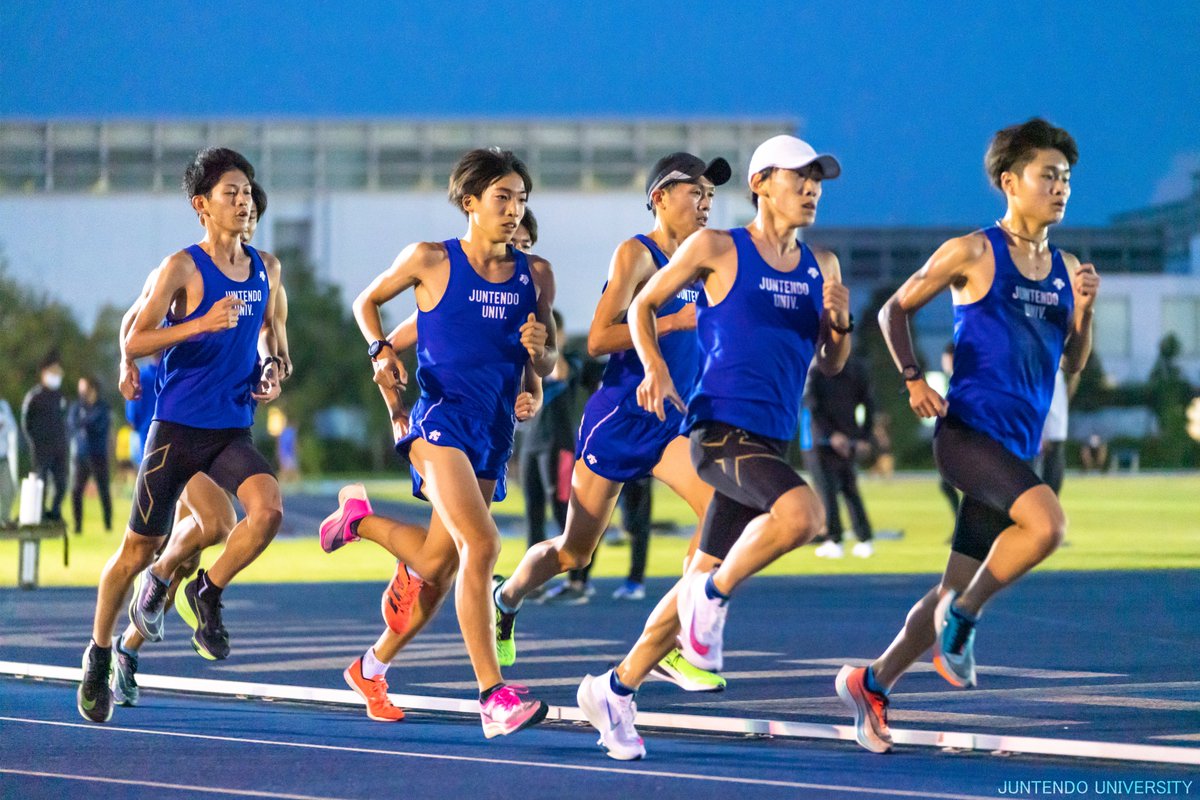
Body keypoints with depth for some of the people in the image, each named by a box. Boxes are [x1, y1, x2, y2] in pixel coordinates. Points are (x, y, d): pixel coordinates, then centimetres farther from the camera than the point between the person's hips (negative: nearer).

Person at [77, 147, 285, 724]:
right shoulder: (182, 268, -10)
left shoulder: (266, 270, 7)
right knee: (140, 547, 5)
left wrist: (269, 370, 5)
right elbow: (132, 343, -14)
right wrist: (199, 325, -27)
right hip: (178, 427, -4)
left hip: (233, 430, 4)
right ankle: (99, 655, 24)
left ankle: (206, 594, 1)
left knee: (268, 510, -24)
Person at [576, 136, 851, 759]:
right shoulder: (716, 249, -1)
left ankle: (615, 690, 23)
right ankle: (715, 594, -9)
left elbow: (831, 364, 19)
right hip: (721, 428, -6)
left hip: (770, 443, 6)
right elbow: (643, 306, 10)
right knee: (803, 512, -32)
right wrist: (655, 370, -6)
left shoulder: (820, 267, 14)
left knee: (703, 579, 9)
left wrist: (840, 322, -2)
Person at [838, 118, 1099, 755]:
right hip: (967, 431, -7)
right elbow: (895, 309, 5)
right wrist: (913, 380, -7)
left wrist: (1084, 309, 0)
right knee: (1047, 523, -30)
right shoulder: (973, 253, -3)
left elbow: (1073, 364, 17)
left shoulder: (1066, 269, 13)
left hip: (1018, 448, 7)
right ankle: (962, 616, -8)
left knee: (959, 589, 9)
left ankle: (871, 683, 26)